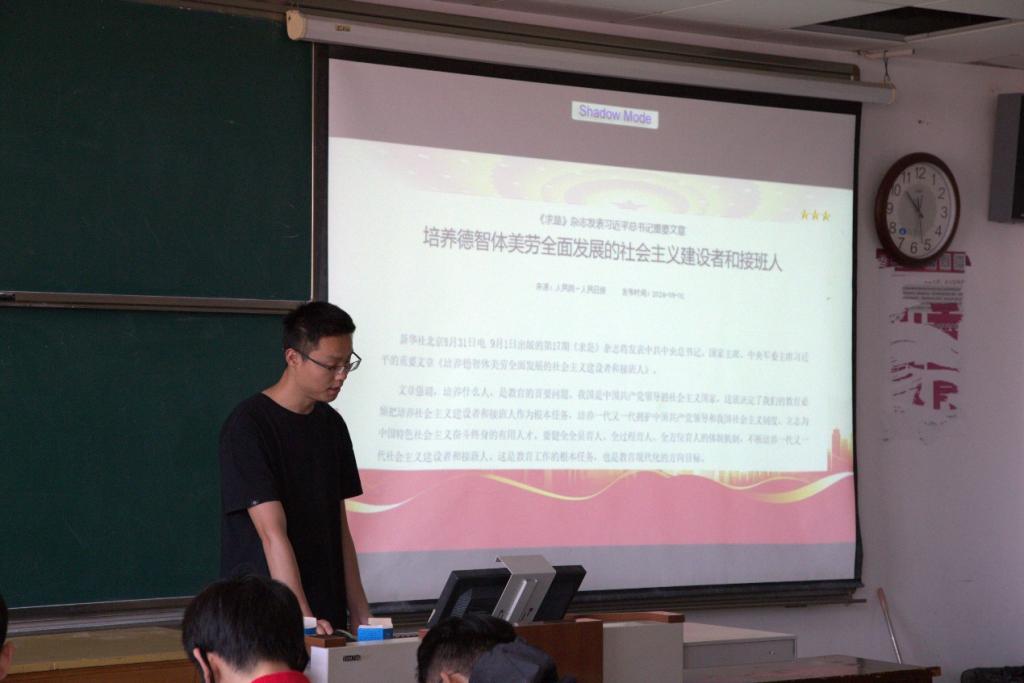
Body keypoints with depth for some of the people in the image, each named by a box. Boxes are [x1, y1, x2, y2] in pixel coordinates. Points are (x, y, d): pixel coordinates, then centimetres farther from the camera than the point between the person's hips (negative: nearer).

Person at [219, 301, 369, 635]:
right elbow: (272, 533, -20)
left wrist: (361, 616, 8)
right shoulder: (248, 426, -12)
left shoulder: (332, 425, 11)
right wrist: (302, 619, -27)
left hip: (328, 616, 6)